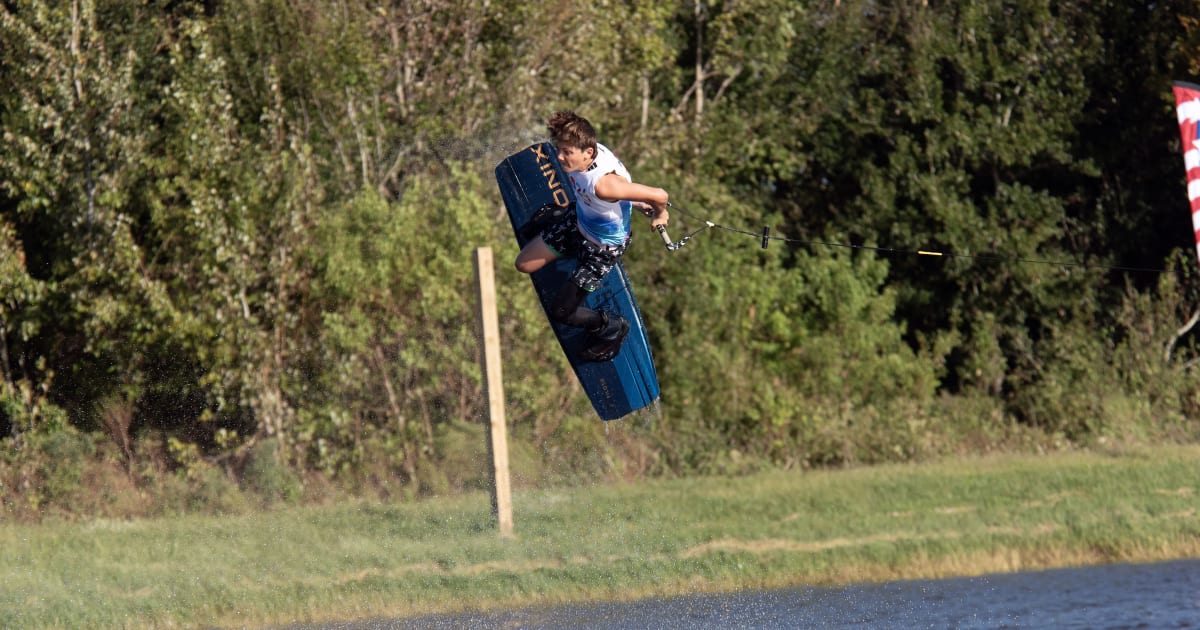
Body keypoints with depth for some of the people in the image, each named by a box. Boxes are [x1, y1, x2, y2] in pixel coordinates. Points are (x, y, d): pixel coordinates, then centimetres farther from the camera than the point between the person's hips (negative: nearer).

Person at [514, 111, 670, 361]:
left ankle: (611, 327, 25)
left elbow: (659, 195, -38)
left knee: (561, 312, -2)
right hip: (577, 222, 7)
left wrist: (659, 215, -14)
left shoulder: (603, 184, -46)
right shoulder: (587, 151, -23)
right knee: (525, 265, 19)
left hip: (602, 248, -7)